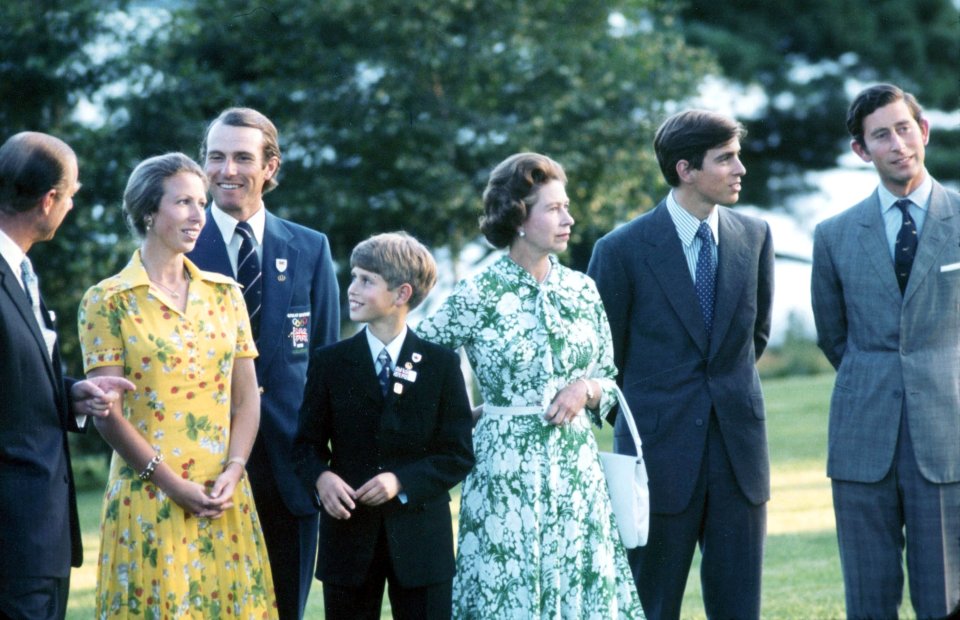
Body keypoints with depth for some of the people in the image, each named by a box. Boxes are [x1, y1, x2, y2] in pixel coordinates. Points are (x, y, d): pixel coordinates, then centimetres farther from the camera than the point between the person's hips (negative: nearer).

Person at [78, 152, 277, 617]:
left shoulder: (224, 293, 10)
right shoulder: (108, 300, -3)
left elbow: (246, 397, 9)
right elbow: (108, 413, -7)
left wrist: (232, 472, -7)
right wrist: (174, 484, -13)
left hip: (225, 498, 4)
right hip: (148, 497, -4)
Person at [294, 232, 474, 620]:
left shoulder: (441, 365, 0)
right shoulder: (330, 362, 4)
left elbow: (458, 455, -2)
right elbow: (308, 442, 6)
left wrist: (402, 482, -17)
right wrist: (320, 477, -16)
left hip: (420, 536, -1)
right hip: (349, 533, 1)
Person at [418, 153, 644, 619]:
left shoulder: (582, 290, 7)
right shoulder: (478, 295, -6)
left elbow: (609, 379, 14)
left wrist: (585, 389, -6)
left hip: (576, 470, 4)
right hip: (507, 471, -4)